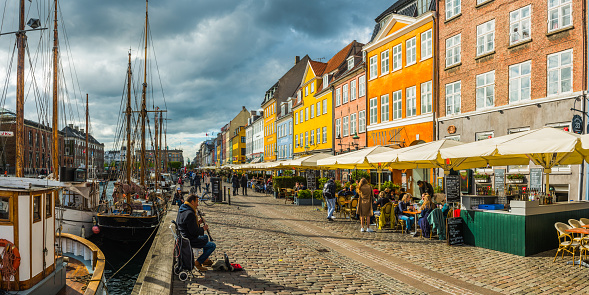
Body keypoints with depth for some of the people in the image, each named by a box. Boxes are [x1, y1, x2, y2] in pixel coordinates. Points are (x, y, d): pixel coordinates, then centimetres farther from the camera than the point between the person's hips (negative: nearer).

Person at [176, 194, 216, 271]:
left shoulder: (181, 210, 7)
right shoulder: (190, 214, -26)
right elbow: (194, 231, -26)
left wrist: (197, 223, 7)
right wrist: (203, 229, -8)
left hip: (183, 237, 11)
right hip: (190, 241, -11)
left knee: (205, 237, 32)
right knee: (212, 245, -4)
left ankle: (205, 260, 35)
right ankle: (198, 262, 3)